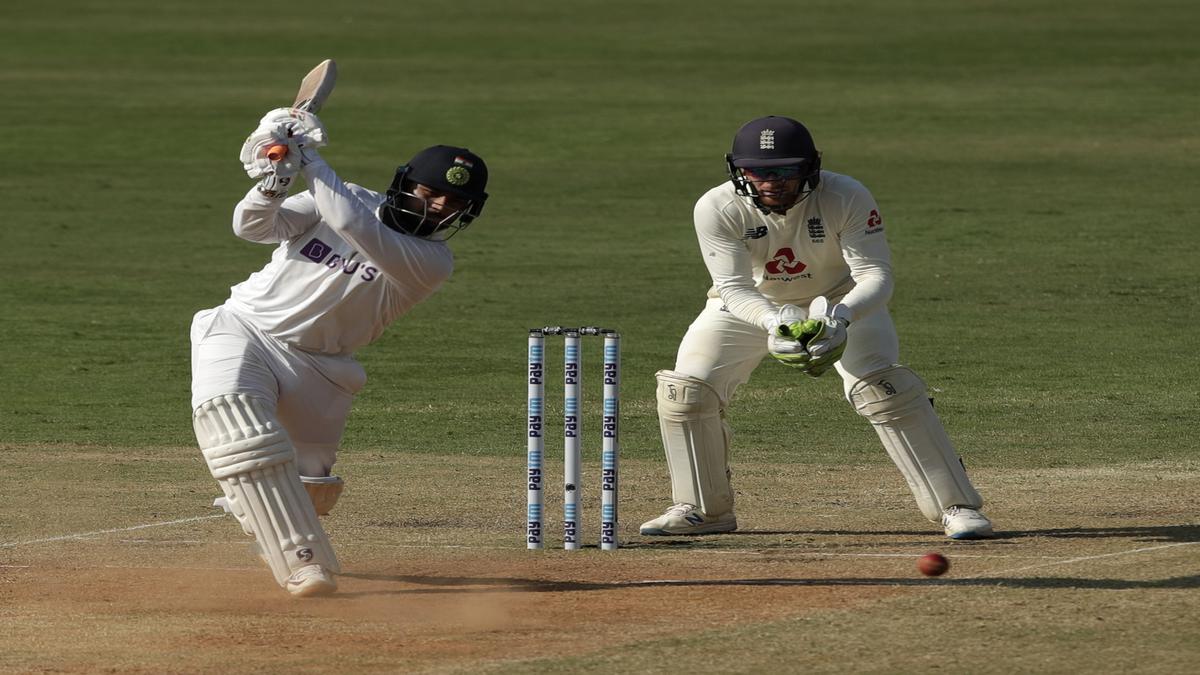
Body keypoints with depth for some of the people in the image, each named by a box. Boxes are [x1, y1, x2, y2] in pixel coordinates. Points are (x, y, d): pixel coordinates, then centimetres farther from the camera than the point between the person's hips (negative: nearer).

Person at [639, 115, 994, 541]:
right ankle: (703, 510, 9)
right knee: (685, 390, -11)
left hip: (841, 300, -2)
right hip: (753, 304, 2)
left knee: (882, 388, -21)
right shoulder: (717, 209, -29)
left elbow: (875, 275, -32)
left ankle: (956, 505, -13)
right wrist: (774, 322, -52)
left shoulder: (846, 198, -32)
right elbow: (733, 288, -31)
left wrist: (840, 316, -53)